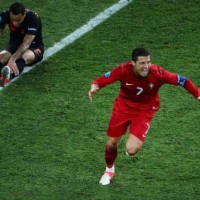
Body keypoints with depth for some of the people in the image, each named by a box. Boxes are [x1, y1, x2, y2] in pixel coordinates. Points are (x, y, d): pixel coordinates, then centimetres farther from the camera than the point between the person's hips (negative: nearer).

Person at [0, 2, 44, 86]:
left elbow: (26, 43, -39)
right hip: (15, 45, 5)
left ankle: (9, 75, -68)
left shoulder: (33, 18, -29)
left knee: (25, 56, -39)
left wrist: (13, 59, -55)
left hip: (34, 47, -5)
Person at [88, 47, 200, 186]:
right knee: (112, 143, 10)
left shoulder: (158, 73, -27)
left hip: (144, 111, -1)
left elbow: (181, 80, -16)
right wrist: (95, 86, -42)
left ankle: (135, 142, 24)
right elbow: (105, 79, -20)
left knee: (132, 150, -17)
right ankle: (109, 169, 43)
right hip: (123, 105, 2)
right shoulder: (123, 70, -26)